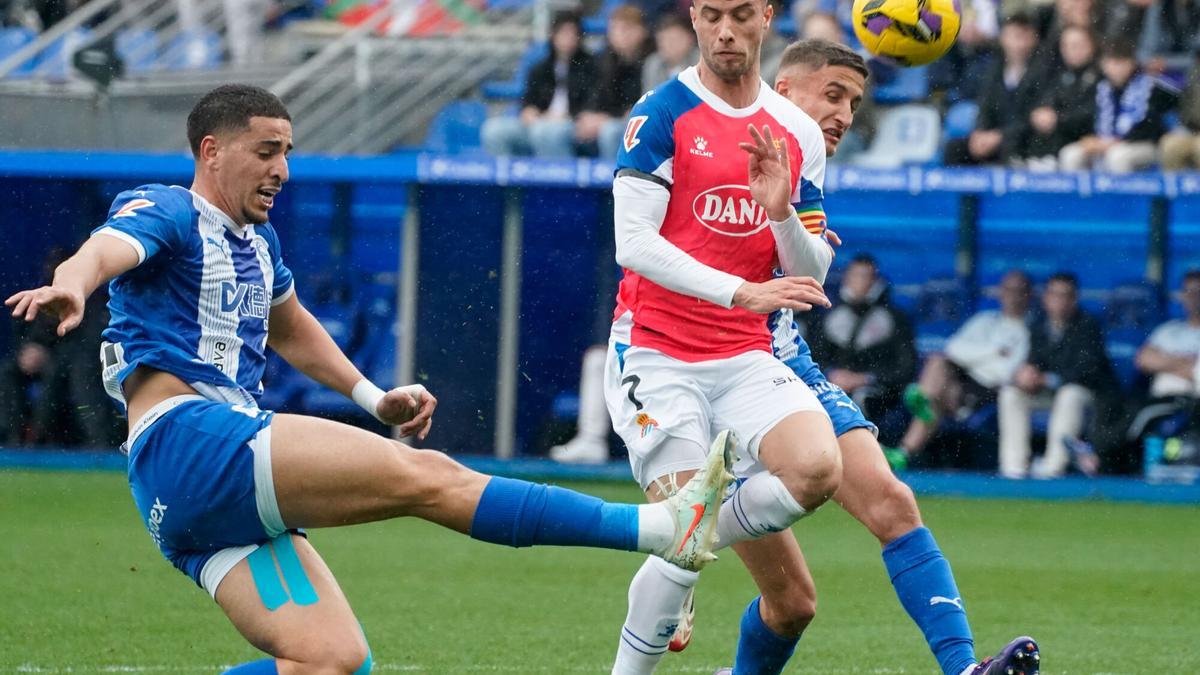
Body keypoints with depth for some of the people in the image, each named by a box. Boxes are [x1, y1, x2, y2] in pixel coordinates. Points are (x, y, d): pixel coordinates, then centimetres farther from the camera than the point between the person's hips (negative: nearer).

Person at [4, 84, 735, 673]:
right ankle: (662, 527, -25)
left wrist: (372, 398, 31)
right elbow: (107, 249, -26)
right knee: (425, 475, -17)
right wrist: (70, 287, -49)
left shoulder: (256, 240, 23)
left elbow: (291, 328, 42)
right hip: (187, 439, -10)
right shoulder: (162, 212, -3)